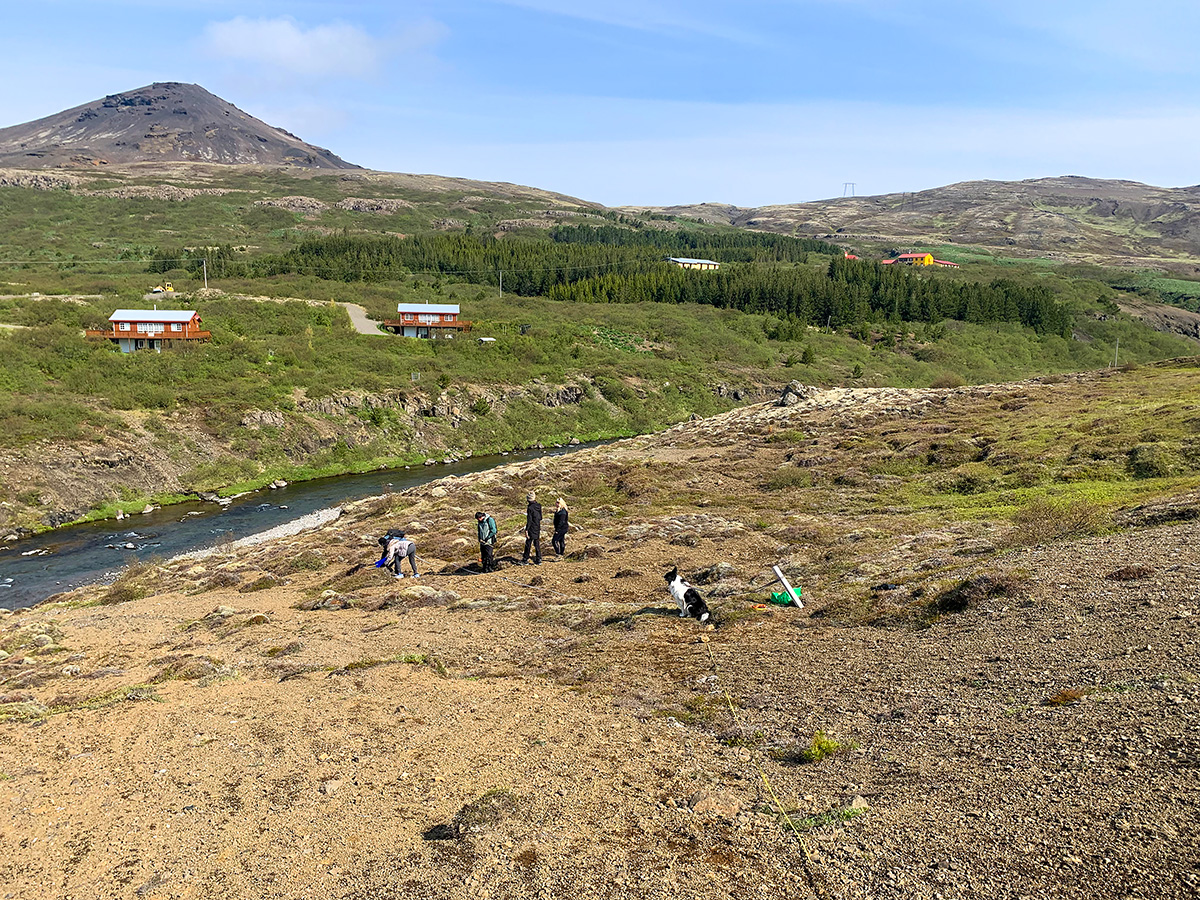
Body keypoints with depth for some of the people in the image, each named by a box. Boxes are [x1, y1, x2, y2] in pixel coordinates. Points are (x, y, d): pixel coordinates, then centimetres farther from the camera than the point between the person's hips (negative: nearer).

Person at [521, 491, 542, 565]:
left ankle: (525, 560, 9)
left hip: (531, 529, -6)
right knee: (537, 544, 12)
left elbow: (529, 520, -18)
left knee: (528, 544, 3)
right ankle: (538, 560, 12)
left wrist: (526, 530, -14)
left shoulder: (530, 508, -17)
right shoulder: (539, 506, 2)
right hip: (538, 528, 6)